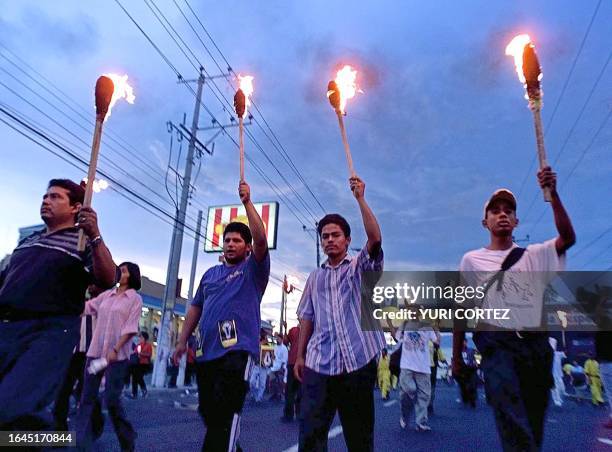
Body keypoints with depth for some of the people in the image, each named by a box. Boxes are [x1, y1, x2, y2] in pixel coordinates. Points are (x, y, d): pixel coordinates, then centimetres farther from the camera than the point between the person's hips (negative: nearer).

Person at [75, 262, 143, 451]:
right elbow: (86, 307, 18)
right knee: (87, 397, 3)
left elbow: (130, 327, -9)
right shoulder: (107, 295, 14)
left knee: (111, 399, -6)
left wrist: (115, 350, -18)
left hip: (117, 355, -5)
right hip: (95, 351, 5)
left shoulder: (135, 299, -1)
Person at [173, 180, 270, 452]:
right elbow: (196, 308, 20)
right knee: (208, 411, 14)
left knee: (226, 413, -9)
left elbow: (261, 239, -15)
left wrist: (247, 202, -18)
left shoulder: (253, 269, 2)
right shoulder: (210, 274, 19)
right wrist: (182, 341, 14)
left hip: (237, 351, -6)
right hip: (207, 352, 7)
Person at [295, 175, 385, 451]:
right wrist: (300, 355, 7)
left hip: (358, 360, -2)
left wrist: (360, 198, -13)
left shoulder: (360, 267, 8)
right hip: (319, 363, 3)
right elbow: (307, 318, 14)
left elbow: (375, 238, -11)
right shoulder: (315, 278, 18)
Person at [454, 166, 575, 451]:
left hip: (536, 343, 3)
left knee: (534, 425, 10)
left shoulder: (534, 255, 14)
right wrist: (456, 356, 9)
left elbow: (568, 238, -5)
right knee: (514, 425, -20)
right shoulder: (471, 260, 9)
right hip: (497, 342, -3)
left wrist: (553, 194, -13)